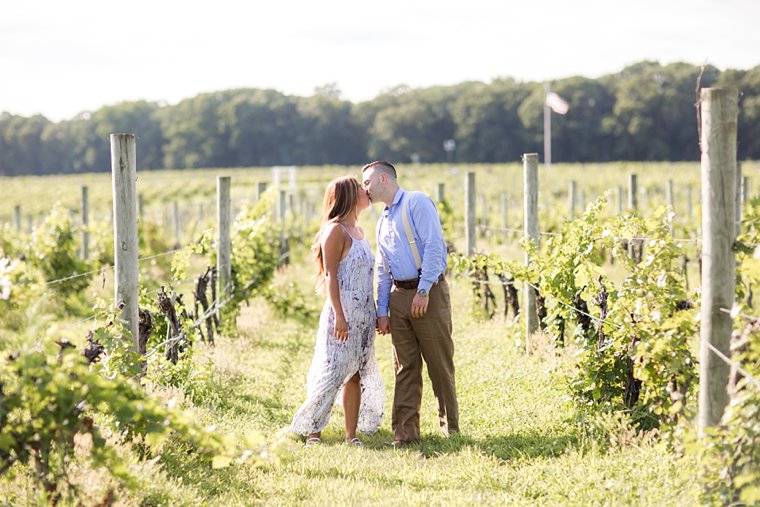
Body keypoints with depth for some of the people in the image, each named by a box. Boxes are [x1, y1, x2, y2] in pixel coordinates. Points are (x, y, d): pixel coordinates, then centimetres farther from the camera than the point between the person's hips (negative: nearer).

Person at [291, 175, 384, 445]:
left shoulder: (359, 232, 17)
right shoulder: (336, 231, -9)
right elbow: (330, 276, -14)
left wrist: (377, 314, 18)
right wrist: (339, 316, -20)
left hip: (364, 315, 8)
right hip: (343, 314, -8)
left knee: (356, 375, 7)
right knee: (333, 372, -8)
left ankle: (351, 434, 9)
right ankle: (313, 430, -1)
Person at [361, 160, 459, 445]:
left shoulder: (417, 202, -4)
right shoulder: (383, 222, 21)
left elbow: (433, 247, -14)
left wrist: (423, 291, -19)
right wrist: (382, 311, 14)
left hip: (428, 292, -7)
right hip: (398, 296, 7)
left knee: (439, 364, -3)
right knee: (405, 368, 5)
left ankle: (450, 429, 4)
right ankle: (405, 431, 5)